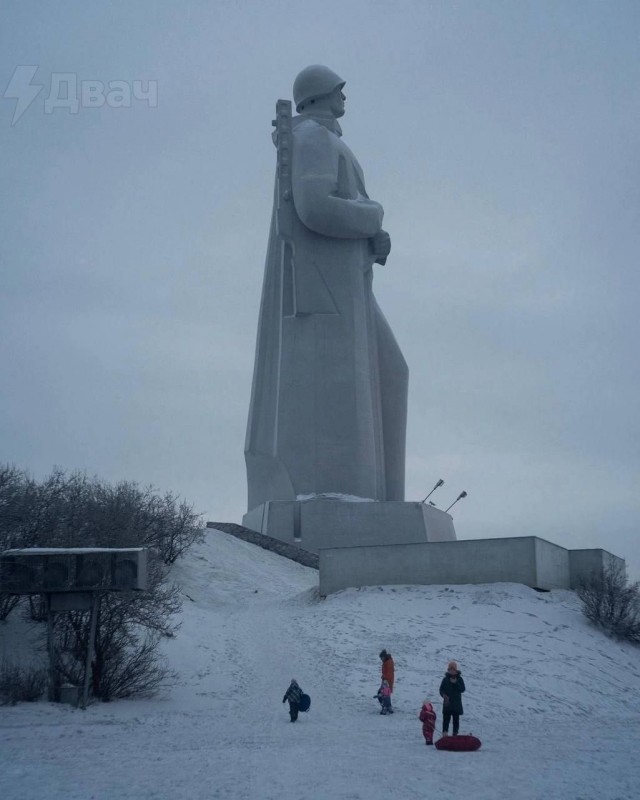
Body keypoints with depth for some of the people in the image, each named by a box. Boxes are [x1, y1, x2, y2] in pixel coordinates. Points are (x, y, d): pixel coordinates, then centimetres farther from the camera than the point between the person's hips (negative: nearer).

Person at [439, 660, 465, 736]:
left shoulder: (459, 679, 4)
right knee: (446, 718, -6)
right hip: (447, 703, -1)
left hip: (456, 703, 1)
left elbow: (462, 689, -6)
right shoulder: (445, 679, 4)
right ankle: (445, 732, -5)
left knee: (456, 719, 4)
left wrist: (455, 683, -18)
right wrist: (444, 695, -16)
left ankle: (455, 733, 12)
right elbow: (441, 690, 4)